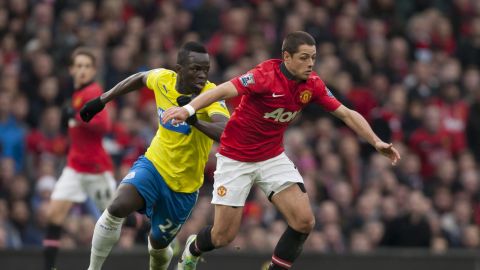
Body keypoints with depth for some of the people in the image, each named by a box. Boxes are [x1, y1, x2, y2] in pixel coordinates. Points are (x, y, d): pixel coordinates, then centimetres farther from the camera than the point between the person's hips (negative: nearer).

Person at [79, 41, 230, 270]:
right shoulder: (163, 79, -10)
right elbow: (139, 78, 16)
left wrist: (195, 121, -57)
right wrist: (102, 100, 16)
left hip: (183, 185, -2)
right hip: (154, 164, 2)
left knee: (158, 243, 12)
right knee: (118, 207, -26)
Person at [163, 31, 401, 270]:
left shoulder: (312, 84, -7)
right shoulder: (266, 76, -25)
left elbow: (346, 114, 0)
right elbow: (224, 90, -35)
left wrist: (376, 142, -11)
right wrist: (188, 109, -50)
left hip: (273, 158, 5)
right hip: (236, 158, -5)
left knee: (304, 221, -12)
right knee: (223, 236, -2)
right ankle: (192, 249, 33)